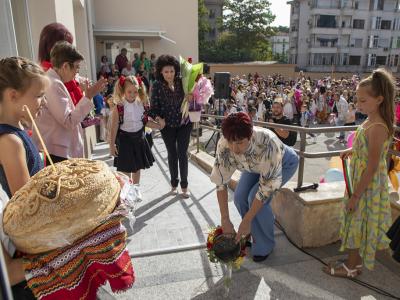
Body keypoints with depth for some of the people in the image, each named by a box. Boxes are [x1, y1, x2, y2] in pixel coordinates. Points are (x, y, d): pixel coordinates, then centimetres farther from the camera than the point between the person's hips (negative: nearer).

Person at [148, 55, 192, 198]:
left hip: (184, 123, 0)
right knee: (172, 154, 11)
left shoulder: (182, 82, -6)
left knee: (182, 154, 3)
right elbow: (154, 107, -8)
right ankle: (174, 183, 30)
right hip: (167, 126, 0)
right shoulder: (157, 86, -9)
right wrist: (158, 118, -25)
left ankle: (184, 185, 18)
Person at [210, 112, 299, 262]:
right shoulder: (224, 145, -32)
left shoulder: (268, 143, -43)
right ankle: (251, 233, 18)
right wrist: (225, 220, -26)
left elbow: (267, 187, -35)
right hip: (255, 165, 4)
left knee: (255, 197, -21)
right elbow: (220, 182, -24)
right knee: (239, 197, -11)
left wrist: (246, 221, -32)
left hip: (284, 163, -4)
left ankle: (265, 245, 3)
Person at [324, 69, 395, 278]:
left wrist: (356, 195, -20)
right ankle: (356, 263, 38)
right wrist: (352, 150, 6)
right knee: (358, 224, 20)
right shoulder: (371, 121, 2)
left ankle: (350, 267, 27)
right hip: (361, 181, 9)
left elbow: (372, 167, -25)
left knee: (358, 224, 7)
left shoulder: (377, 128, -26)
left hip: (367, 186, -9)